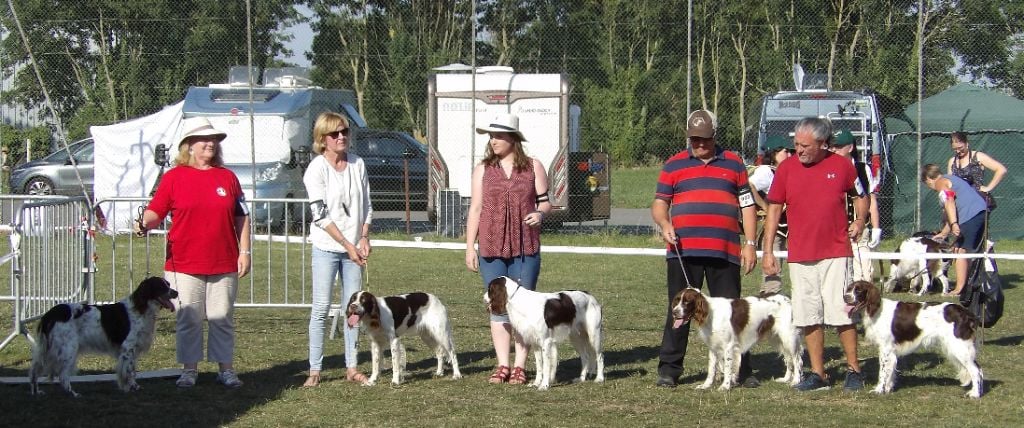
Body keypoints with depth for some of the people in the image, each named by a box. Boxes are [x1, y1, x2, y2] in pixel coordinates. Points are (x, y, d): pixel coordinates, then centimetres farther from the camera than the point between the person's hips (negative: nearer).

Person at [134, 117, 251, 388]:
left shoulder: (227, 177, 10)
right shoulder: (174, 177, 3)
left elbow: (241, 217, 12)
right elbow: (156, 211, -1)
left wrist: (245, 251, 5)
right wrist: (144, 223, -23)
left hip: (224, 263, 2)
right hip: (185, 263, -2)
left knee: (222, 317, 4)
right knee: (188, 318, 2)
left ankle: (226, 368, 13)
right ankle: (189, 369, 11)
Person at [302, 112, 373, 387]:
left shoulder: (357, 164, 6)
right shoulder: (316, 169, -9)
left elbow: (366, 205, 12)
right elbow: (320, 214, -12)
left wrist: (364, 238, -2)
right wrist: (347, 244, -14)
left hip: (354, 246, 5)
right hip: (326, 247, -4)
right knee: (321, 307, -6)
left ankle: (351, 367, 11)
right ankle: (315, 370, -3)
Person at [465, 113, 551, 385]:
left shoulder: (533, 167, 4)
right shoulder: (483, 169, 8)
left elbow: (545, 201, 8)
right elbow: (475, 209, 8)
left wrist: (541, 213, -16)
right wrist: (470, 248, 4)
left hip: (525, 247, -1)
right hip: (491, 248, 1)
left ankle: (519, 366, 4)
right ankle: (502, 365, 8)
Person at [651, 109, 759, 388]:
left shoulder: (734, 164, 13)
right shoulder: (674, 165, 12)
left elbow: (747, 205, 13)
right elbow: (659, 202, 10)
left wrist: (750, 244, 6)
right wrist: (664, 224, -12)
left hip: (725, 252, 0)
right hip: (683, 251, 0)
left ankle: (741, 370, 10)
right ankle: (669, 369, 5)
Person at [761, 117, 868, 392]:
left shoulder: (841, 166, 1)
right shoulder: (786, 168, 3)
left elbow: (859, 196, 16)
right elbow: (773, 211, 7)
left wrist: (860, 220, -4)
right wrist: (767, 251, 2)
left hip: (835, 253, -2)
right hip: (799, 256, 2)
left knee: (841, 312, -6)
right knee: (809, 317, 5)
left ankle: (854, 370, 6)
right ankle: (818, 374, 12)